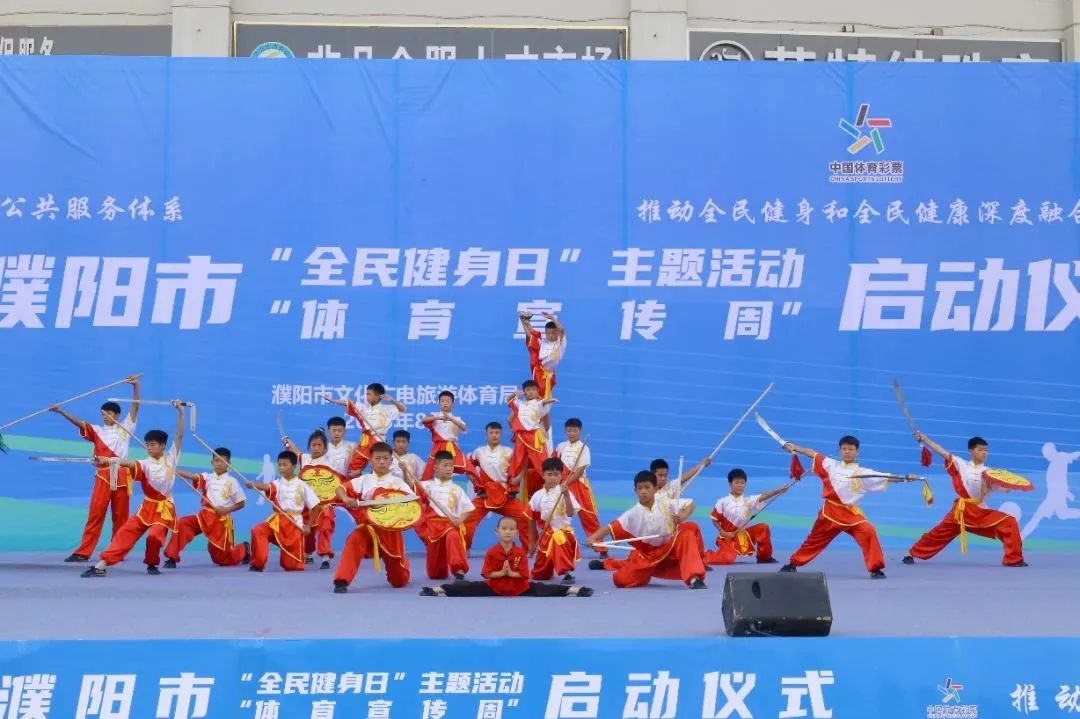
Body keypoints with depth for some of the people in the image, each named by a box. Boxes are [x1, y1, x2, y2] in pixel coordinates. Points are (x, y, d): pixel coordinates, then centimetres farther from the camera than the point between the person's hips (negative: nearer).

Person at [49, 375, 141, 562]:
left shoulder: (125, 428, 11)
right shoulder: (97, 431, 12)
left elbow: (135, 407, 5)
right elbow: (79, 422, -1)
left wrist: (135, 386, -5)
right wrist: (61, 411, -15)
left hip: (122, 475, 0)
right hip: (103, 476, 0)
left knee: (121, 515, 6)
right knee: (95, 513, -6)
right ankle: (83, 552, -8)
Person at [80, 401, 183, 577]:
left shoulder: (171, 459, 1)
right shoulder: (145, 464, -2)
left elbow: (179, 436, -3)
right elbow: (128, 463, -21)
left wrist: (181, 413, -10)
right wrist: (107, 460, -40)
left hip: (164, 509, -2)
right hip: (147, 507, 2)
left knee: (155, 536, -22)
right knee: (126, 532, -9)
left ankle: (152, 564, 7)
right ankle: (101, 565, -13)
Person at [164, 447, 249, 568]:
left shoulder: (232, 482, -4)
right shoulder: (207, 478, 1)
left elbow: (241, 504, 2)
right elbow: (191, 476, -17)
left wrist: (227, 510, -15)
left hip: (222, 520, -2)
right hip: (204, 516, 2)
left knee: (223, 558, 4)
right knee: (182, 524, -24)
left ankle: (243, 549, 37)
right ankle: (172, 558, -16)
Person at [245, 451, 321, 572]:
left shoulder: (302, 486, 1)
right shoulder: (277, 484, 2)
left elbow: (315, 507, 5)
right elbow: (266, 486, -22)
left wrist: (308, 526, -1)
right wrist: (254, 485, -45)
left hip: (295, 523, -1)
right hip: (277, 521, 1)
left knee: (293, 565, 0)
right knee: (257, 531, -28)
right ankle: (257, 564, -17)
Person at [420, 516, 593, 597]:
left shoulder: (521, 552, -9)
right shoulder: (492, 552, -10)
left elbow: (524, 574, -10)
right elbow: (487, 574, -12)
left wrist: (510, 573, -19)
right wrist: (502, 573, -19)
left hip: (520, 588, 0)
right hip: (494, 587, 0)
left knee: (541, 590, -11)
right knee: (470, 588, -12)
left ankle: (573, 590, -12)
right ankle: (438, 590, -15)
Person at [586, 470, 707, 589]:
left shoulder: (667, 505, -12)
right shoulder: (633, 514, -14)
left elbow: (690, 504, -5)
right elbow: (611, 528, -20)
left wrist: (683, 516, -26)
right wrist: (593, 538, -35)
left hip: (670, 547, 0)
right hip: (647, 554, 0)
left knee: (689, 530, -25)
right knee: (622, 580, -11)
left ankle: (694, 578, -25)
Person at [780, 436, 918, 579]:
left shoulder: (864, 473, -2)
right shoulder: (832, 465, 2)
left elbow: (886, 478, -6)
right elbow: (812, 453, 7)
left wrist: (906, 478, -18)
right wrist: (793, 447, 4)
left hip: (851, 513, -1)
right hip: (830, 511, 1)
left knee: (868, 532, -24)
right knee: (814, 539, 13)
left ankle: (875, 568, -16)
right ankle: (793, 563, 31)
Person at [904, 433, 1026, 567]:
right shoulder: (961, 464, 0)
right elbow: (942, 451, -4)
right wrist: (924, 439, -8)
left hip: (981, 512, 1)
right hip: (961, 510, -1)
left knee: (1010, 523, -14)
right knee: (940, 533, 3)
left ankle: (1014, 559, -7)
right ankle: (912, 554, 20)